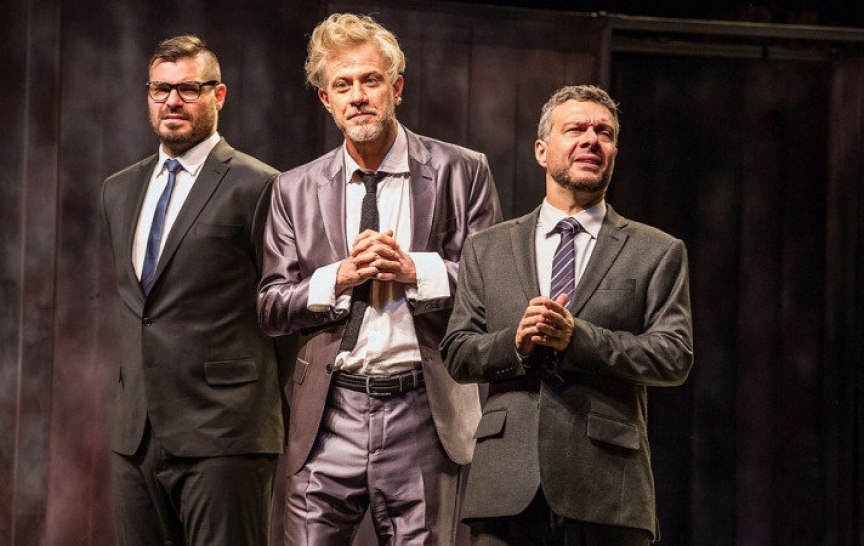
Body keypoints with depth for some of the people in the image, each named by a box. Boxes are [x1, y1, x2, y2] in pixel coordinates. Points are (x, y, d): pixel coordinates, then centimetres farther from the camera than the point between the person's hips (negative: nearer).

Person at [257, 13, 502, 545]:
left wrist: (414, 271, -13)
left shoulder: (461, 172, 4)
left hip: (424, 418, -1)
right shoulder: (295, 189, 10)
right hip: (330, 416, 2)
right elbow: (270, 308, 8)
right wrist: (339, 279, -10)